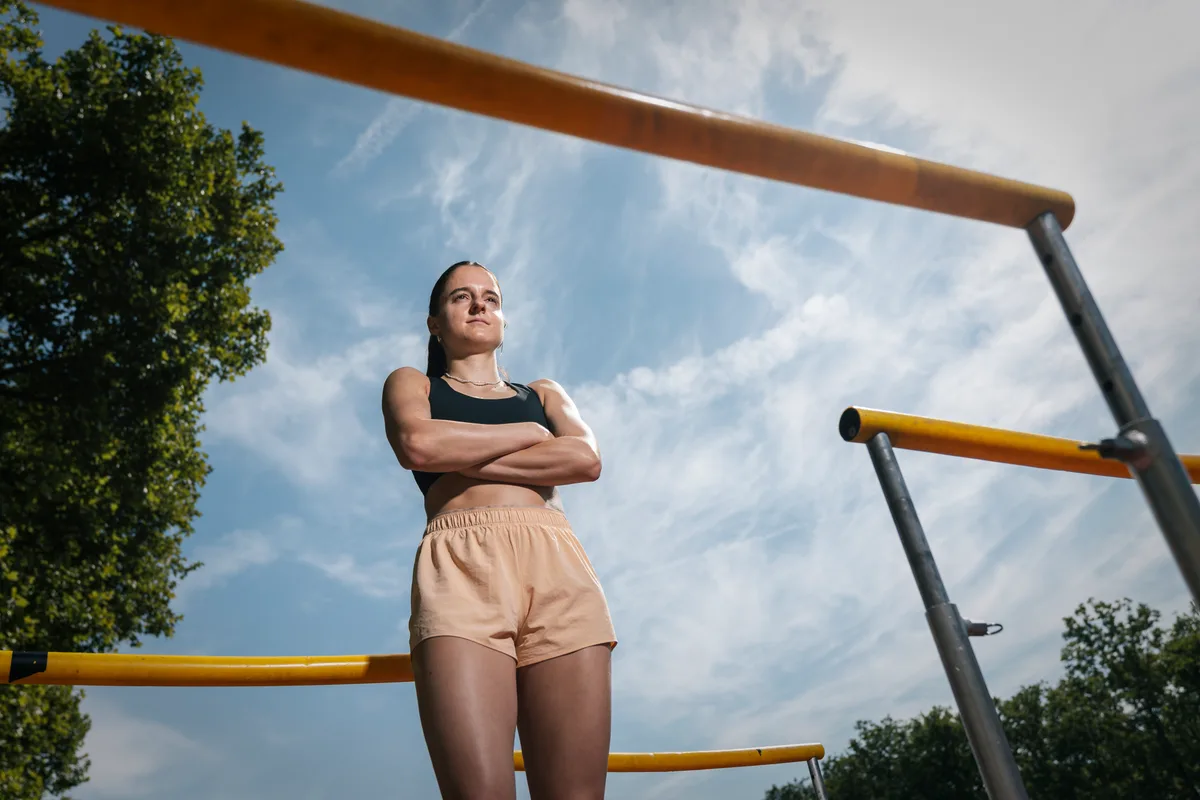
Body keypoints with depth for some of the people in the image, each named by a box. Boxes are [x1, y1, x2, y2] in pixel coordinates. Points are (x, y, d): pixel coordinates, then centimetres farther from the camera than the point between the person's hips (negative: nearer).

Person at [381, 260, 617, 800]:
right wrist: (530, 433, 9)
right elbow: (417, 443, -1)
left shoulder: (544, 393, 31)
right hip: (461, 564, -2)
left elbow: (586, 459, 8)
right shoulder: (412, 384, 25)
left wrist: (463, 458, 3)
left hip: (558, 564, 3)